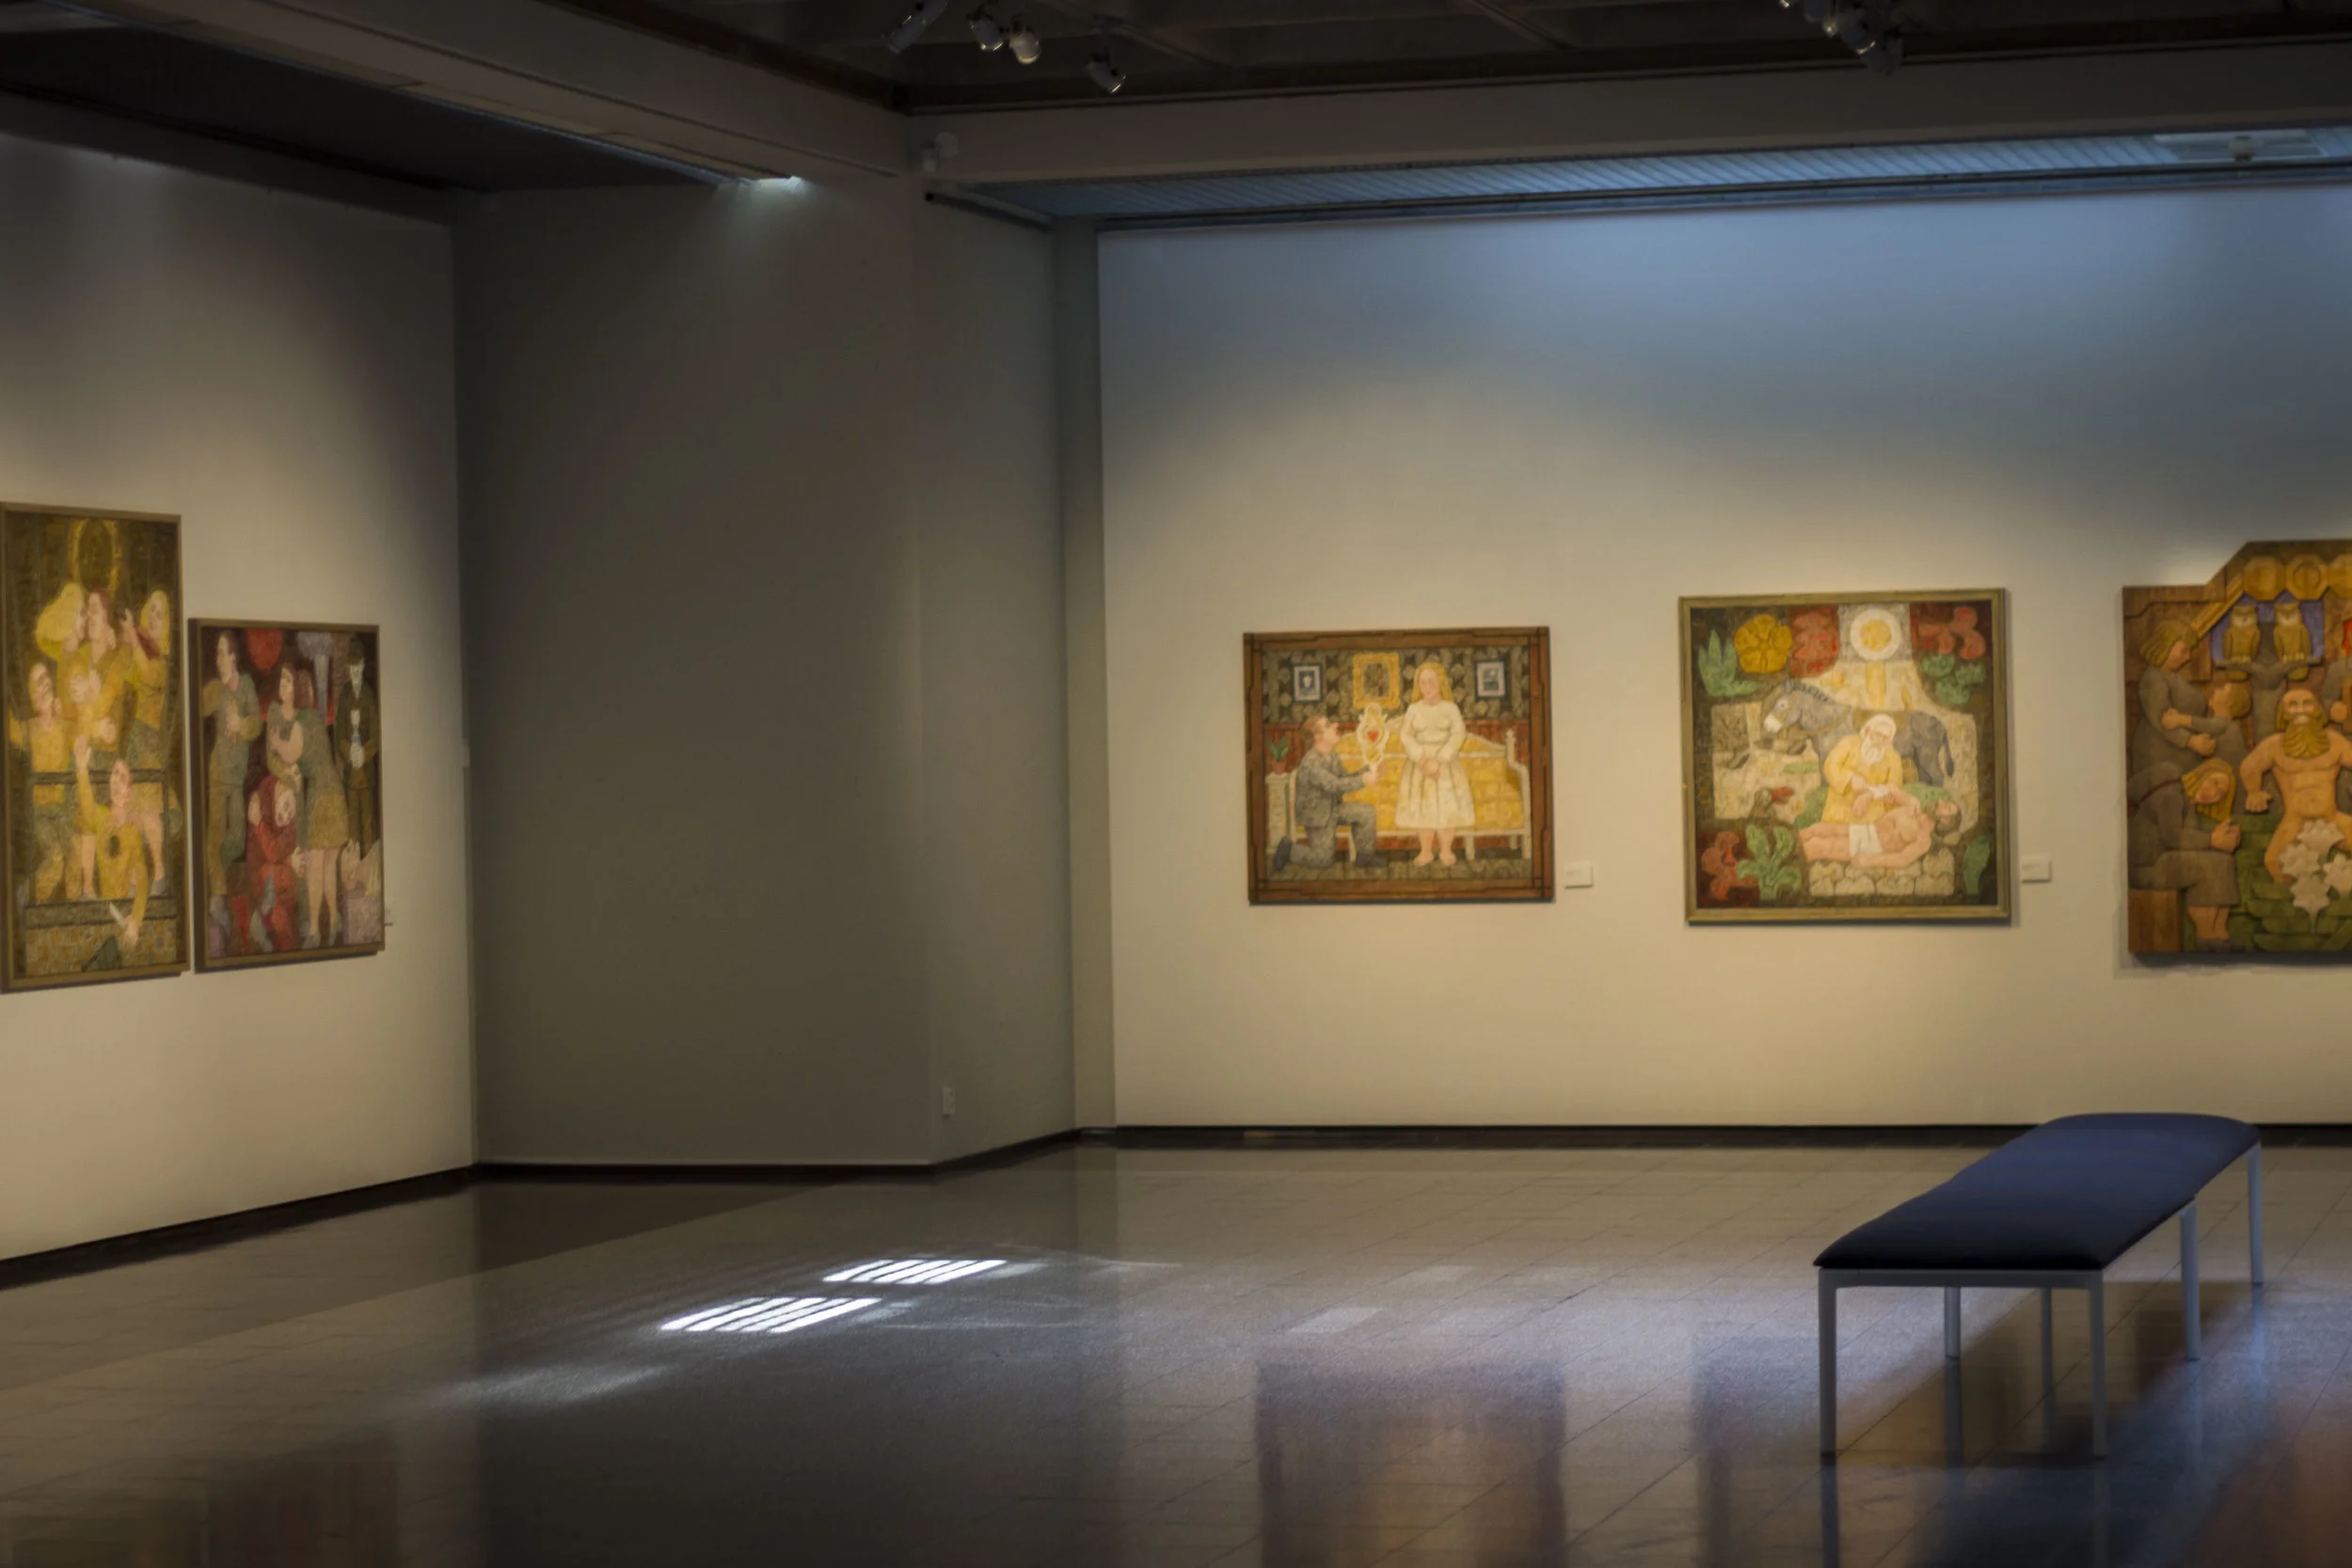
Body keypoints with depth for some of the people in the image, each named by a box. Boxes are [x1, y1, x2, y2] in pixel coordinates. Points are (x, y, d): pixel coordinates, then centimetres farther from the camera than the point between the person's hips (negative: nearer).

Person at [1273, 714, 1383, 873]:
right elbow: (1335, 785, -37)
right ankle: (1287, 850, 21)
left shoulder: (1332, 755, -2)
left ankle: (1365, 855, 6)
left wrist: (1367, 771, -7)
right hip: (1316, 814, -8)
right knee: (1323, 859, -1)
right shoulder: (1310, 763, -31)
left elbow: (1344, 778, 8)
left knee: (1367, 812, -9)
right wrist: (1362, 780, -38)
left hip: (1333, 807, 8)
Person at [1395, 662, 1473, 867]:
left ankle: (1445, 850, 6)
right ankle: (1426, 851, 11)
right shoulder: (1414, 710, 3)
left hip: (1446, 762, -2)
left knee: (1447, 805, -6)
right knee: (1422, 806, 1)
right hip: (1419, 762, 2)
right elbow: (1406, 735, -4)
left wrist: (1438, 761, -19)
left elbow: (1458, 735, -10)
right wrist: (1423, 760, -18)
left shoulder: (1450, 708, -2)